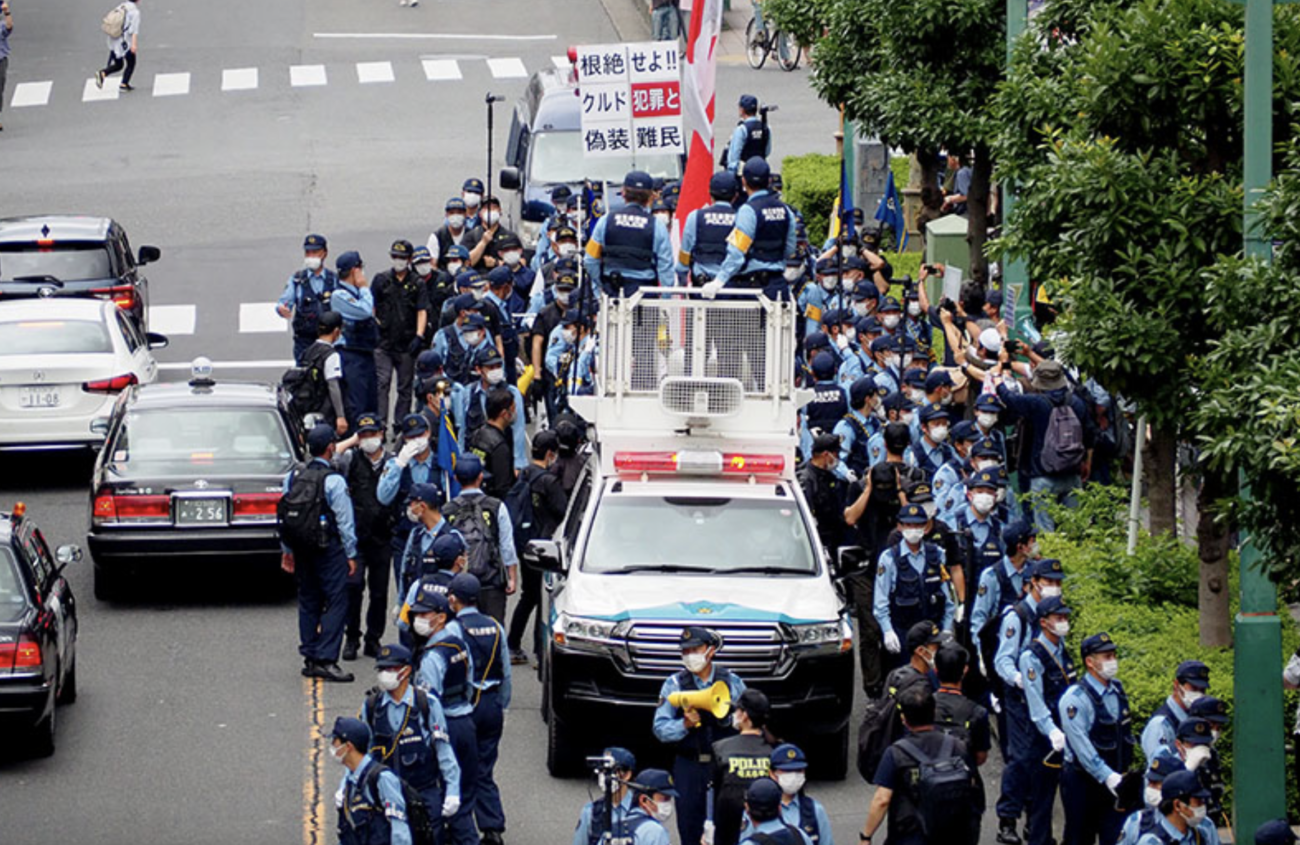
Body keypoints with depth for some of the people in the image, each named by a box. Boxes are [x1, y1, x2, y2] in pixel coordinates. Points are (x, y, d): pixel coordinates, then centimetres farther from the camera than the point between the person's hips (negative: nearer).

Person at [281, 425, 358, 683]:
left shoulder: (293, 477, 5)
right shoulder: (333, 481, -13)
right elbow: (344, 521, -11)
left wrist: (287, 551, 19)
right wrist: (350, 554, -3)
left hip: (302, 548, 6)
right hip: (329, 549, -6)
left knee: (308, 601, 14)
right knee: (336, 602, -4)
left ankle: (309, 659, 16)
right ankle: (326, 660, -12)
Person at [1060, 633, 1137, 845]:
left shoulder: (1116, 689, 6)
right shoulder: (1076, 698, -16)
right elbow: (1082, 746, -21)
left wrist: (1121, 775, 13)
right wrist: (1108, 777, -27)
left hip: (1114, 779, 6)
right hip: (1083, 782, -6)